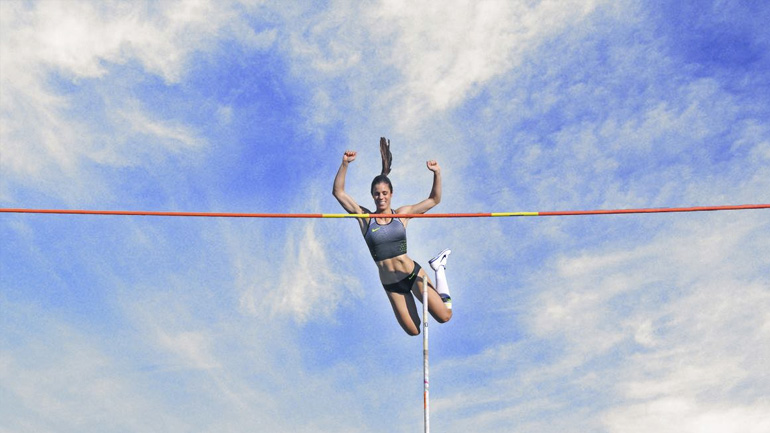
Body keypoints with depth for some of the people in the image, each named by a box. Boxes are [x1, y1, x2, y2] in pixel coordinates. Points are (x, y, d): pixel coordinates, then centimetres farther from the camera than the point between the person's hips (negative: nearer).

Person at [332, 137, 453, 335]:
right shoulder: (365, 218, -2)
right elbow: (338, 192, -7)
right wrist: (344, 164, -17)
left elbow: (434, 199, 4)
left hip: (413, 273, -1)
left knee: (444, 316, -6)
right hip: (390, 284, 1)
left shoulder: (402, 214, 0)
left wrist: (437, 173, -10)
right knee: (414, 331, 6)